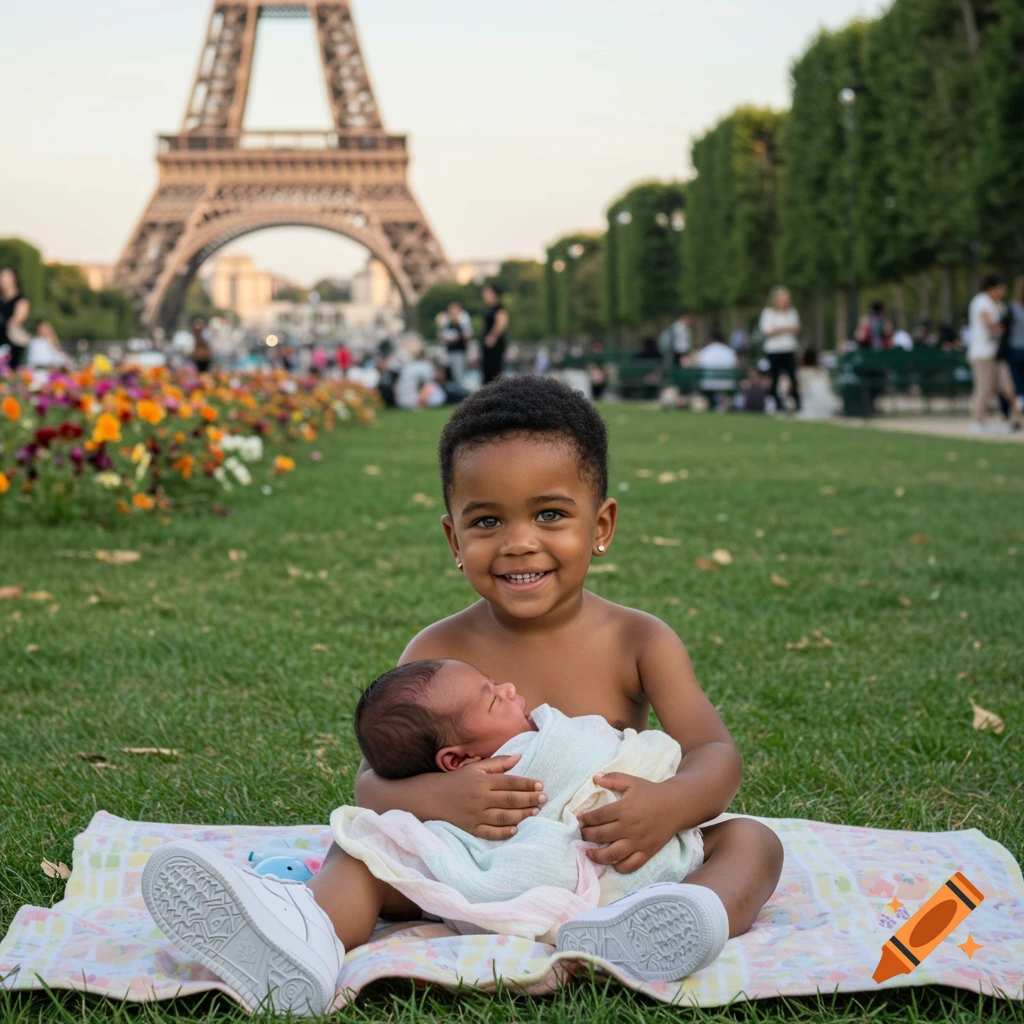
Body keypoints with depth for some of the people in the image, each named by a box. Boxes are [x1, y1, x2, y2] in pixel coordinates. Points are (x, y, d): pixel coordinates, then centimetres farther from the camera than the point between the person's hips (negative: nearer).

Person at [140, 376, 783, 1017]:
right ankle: (307, 934, -47)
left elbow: (717, 757, -10)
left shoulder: (639, 643, -4)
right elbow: (372, 782, -8)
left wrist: (671, 804, -35)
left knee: (753, 841, -21)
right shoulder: (440, 652, -3)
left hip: (614, 867, -1)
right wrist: (438, 798, -32)